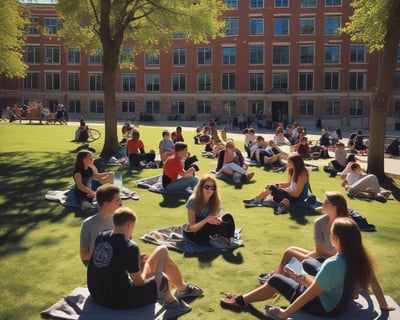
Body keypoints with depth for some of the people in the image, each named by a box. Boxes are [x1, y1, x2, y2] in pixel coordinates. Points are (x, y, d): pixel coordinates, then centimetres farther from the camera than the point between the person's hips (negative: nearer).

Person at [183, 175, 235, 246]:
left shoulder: (216, 200, -9)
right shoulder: (193, 201, -21)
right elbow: (192, 228, -22)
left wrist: (218, 220, -31)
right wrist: (206, 220, -39)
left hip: (209, 230, 5)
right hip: (194, 234, -5)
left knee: (228, 217, -18)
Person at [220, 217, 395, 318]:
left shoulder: (333, 264, -35)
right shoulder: (360, 257, -13)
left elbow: (310, 294, -29)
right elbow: (374, 282, -1)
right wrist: (384, 305, 16)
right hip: (340, 301, 8)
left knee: (276, 280, 2)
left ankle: (241, 300, 18)